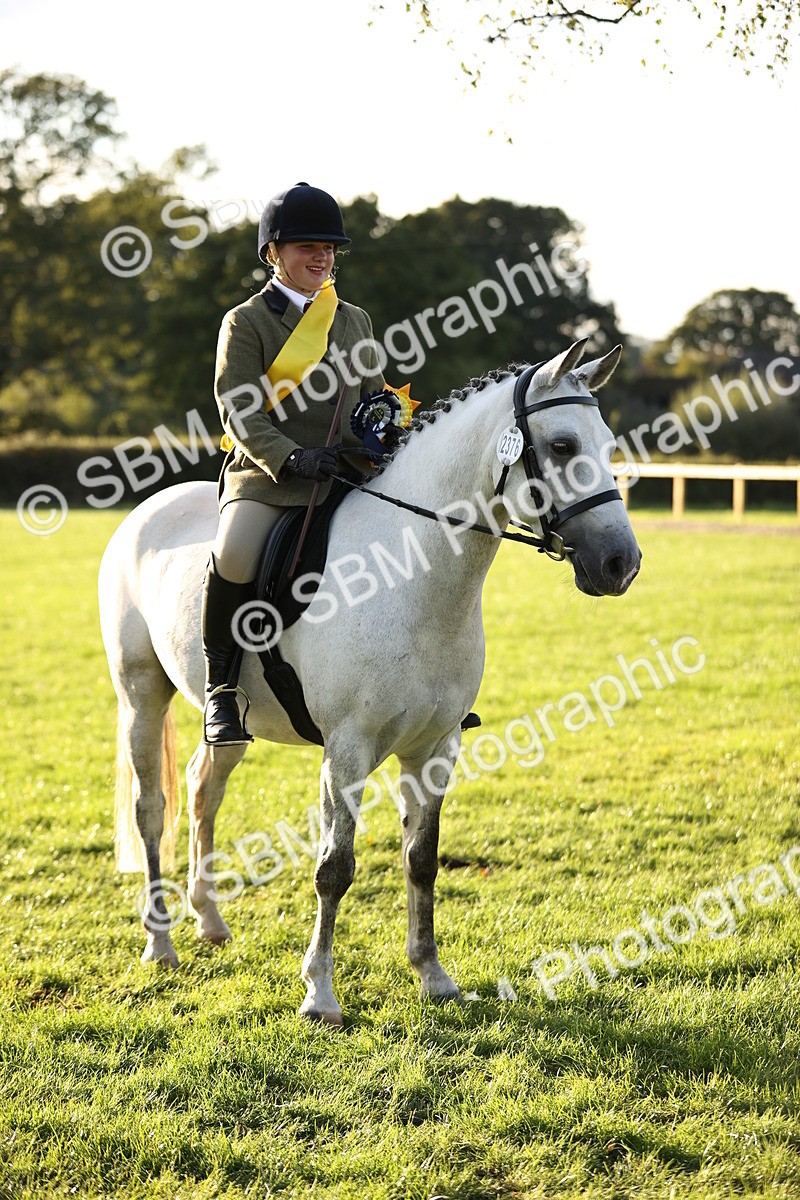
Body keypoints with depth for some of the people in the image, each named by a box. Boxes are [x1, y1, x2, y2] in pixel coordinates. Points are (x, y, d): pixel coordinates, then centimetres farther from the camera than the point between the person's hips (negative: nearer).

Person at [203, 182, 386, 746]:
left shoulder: (355, 320, 19)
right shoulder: (246, 322, 2)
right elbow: (239, 414, -6)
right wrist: (289, 458, -22)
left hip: (350, 476, 5)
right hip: (266, 475, -5)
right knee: (235, 553, -33)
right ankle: (222, 685, -15)